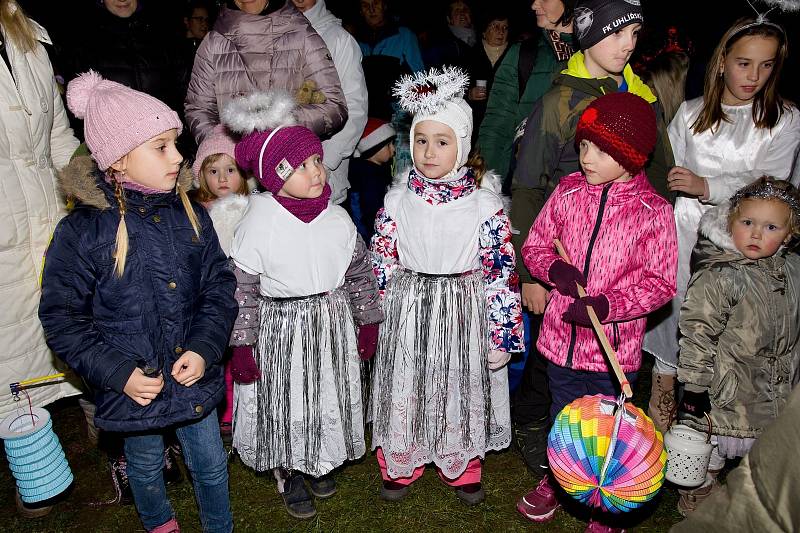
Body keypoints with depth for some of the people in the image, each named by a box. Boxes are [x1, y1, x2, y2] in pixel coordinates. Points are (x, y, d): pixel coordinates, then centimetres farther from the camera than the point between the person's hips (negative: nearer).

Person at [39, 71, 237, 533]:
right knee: (146, 468, 24)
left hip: (196, 377, 2)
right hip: (133, 386, -2)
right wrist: (118, 372, -19)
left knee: (211, 466, 19)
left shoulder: (190, 216, -6)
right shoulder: (82, 231, -17)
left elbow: (219, 286, -1)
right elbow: (61, 318, -11)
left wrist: (205, 348, -14)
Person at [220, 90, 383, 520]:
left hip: (333, 324, 4)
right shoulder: (259, 224, -18)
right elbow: (239, 289, -13)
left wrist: (368, 322, 9)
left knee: (329, 399, 20)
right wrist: (241, 346, -11)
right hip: (281, 328, -4)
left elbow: (360, 272, 5)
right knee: (285, 404, 13)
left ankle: (321, 463, 46)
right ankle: (289, 475, 38)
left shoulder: (337, 218, -6)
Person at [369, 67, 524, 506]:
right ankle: (399, 467, 38)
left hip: (465, 313, -1)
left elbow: (501, 274, -9)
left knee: (462, 393, 15)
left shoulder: (485, 205, -11)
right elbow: (381, 267, 3)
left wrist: (502, 335, -7)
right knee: (404, 393, 13)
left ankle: (461, 469, 40)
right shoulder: (397, 201, -5)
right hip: (407, 315, 2)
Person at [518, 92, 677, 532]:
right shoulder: (567, 192, -4)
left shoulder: (652, 211, -13)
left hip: (614, 345, -3)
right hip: (562, 335, 3)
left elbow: (660, 283, -11)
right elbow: (534, 244, 4)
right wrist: (554, 269, -17)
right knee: (561, 415, 23)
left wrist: (606, 306, -24)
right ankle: (555, 481, 51)